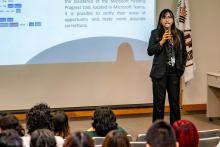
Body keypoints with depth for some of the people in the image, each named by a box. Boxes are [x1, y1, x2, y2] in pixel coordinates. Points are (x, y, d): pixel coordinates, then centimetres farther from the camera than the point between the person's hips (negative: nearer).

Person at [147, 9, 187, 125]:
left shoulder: (179, 34, 7)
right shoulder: (155, 33, -1)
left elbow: (184, 52, 14)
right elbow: (150, 51, -7)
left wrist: (182, 67, 6)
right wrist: (162, 41, -16)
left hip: (174, 73, 3)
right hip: (160, 73, -3)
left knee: (175, 102, 7)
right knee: (159, 102, 1)